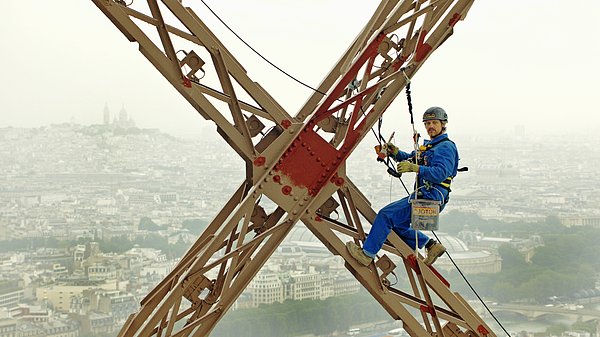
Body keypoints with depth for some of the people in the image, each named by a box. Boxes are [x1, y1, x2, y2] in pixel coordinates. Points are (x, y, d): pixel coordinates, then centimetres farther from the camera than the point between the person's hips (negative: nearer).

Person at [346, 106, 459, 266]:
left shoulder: (446, 147, -9)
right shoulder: (430, 146, 23)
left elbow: (441, 173, -24)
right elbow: (409, 158, 28)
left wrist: (415, 168, -34)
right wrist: (394, 152, 7)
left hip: (431, 197, -11)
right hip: (424, 195, 11)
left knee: (386, 215, -16)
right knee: (398, 225, 15)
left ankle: (367, 253, -14)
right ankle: (431, 245, 14)